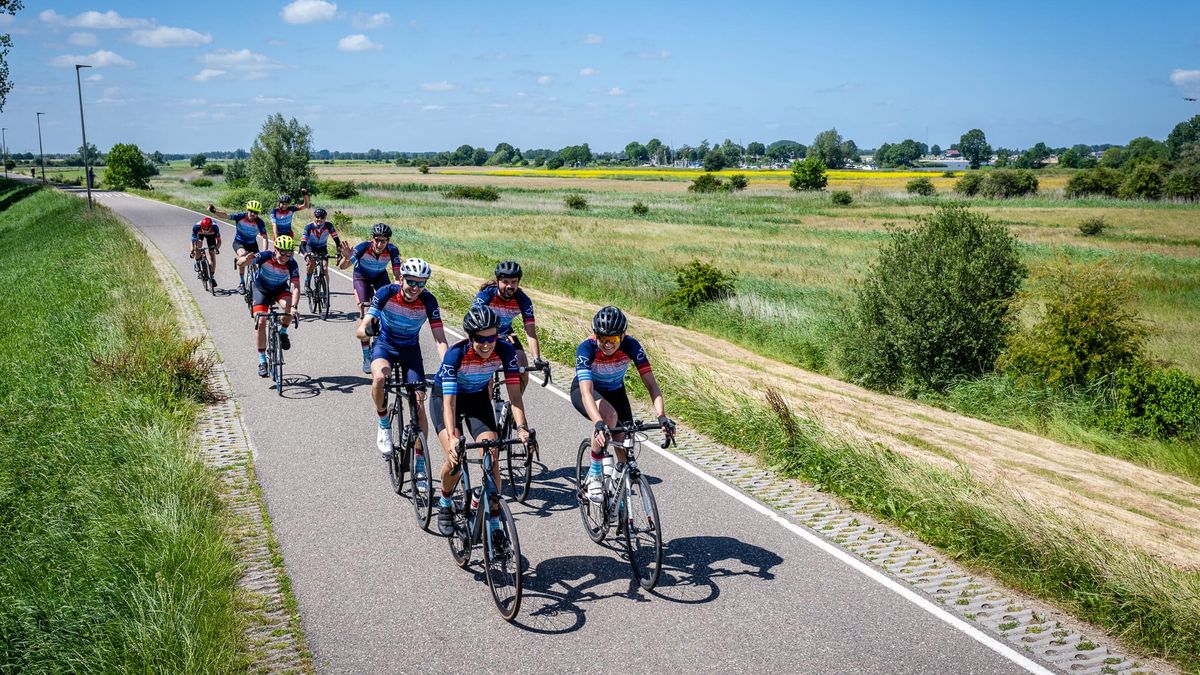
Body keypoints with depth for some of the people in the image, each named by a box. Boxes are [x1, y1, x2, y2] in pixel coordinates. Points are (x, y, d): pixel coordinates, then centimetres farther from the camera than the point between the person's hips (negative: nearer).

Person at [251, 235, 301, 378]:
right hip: (262, 288, 0)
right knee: (261, 322, -14)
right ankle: (262, 361, -1)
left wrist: (294, 307, -46)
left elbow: (296, 287, -32)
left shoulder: (291, 264, -26)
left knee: (289, 305, -33)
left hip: (280, 288, 1)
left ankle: (283, 332, -3)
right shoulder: (265, 257, -28)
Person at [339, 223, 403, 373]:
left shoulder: (392, 250, -29)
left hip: (380, 276, 2)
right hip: (362, 276, -2)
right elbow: (342, 267, -38)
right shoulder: (363, 247, -33)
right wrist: (348, 258, -60)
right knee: (365, 313, -16)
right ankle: (366, 357, -10)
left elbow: (397, 275, -25)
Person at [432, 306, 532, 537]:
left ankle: (494, 524, -4)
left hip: (478, 398, 3)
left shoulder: (505, 351, -27)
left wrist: (522, 427, -43)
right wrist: (452, 438, -51)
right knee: (455, 457, -20)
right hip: (444, 396, -2)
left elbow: (514, 393, -28)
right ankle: (445, 504, 12)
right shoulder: (455, 354, -34)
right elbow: (449, 402, -38)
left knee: (492, 457, -14)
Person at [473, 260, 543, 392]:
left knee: (523, 375, -9)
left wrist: (537, 359, -42)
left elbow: (531, 332, -28)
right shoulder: (485, 295, -30)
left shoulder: (523, 300, -23)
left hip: (506, 333, 3)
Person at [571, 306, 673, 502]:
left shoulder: (630, 346, -28)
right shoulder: (586, 348, -35)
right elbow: (586, 392, -45)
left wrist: (661, 416, -45)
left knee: (625, 448, -7)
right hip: (583, 390, -3)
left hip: (615, 391, 4)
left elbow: (651, 384, -31)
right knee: (609, 415, -35)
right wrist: (599, 424, -61)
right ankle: (594, 474, -17)